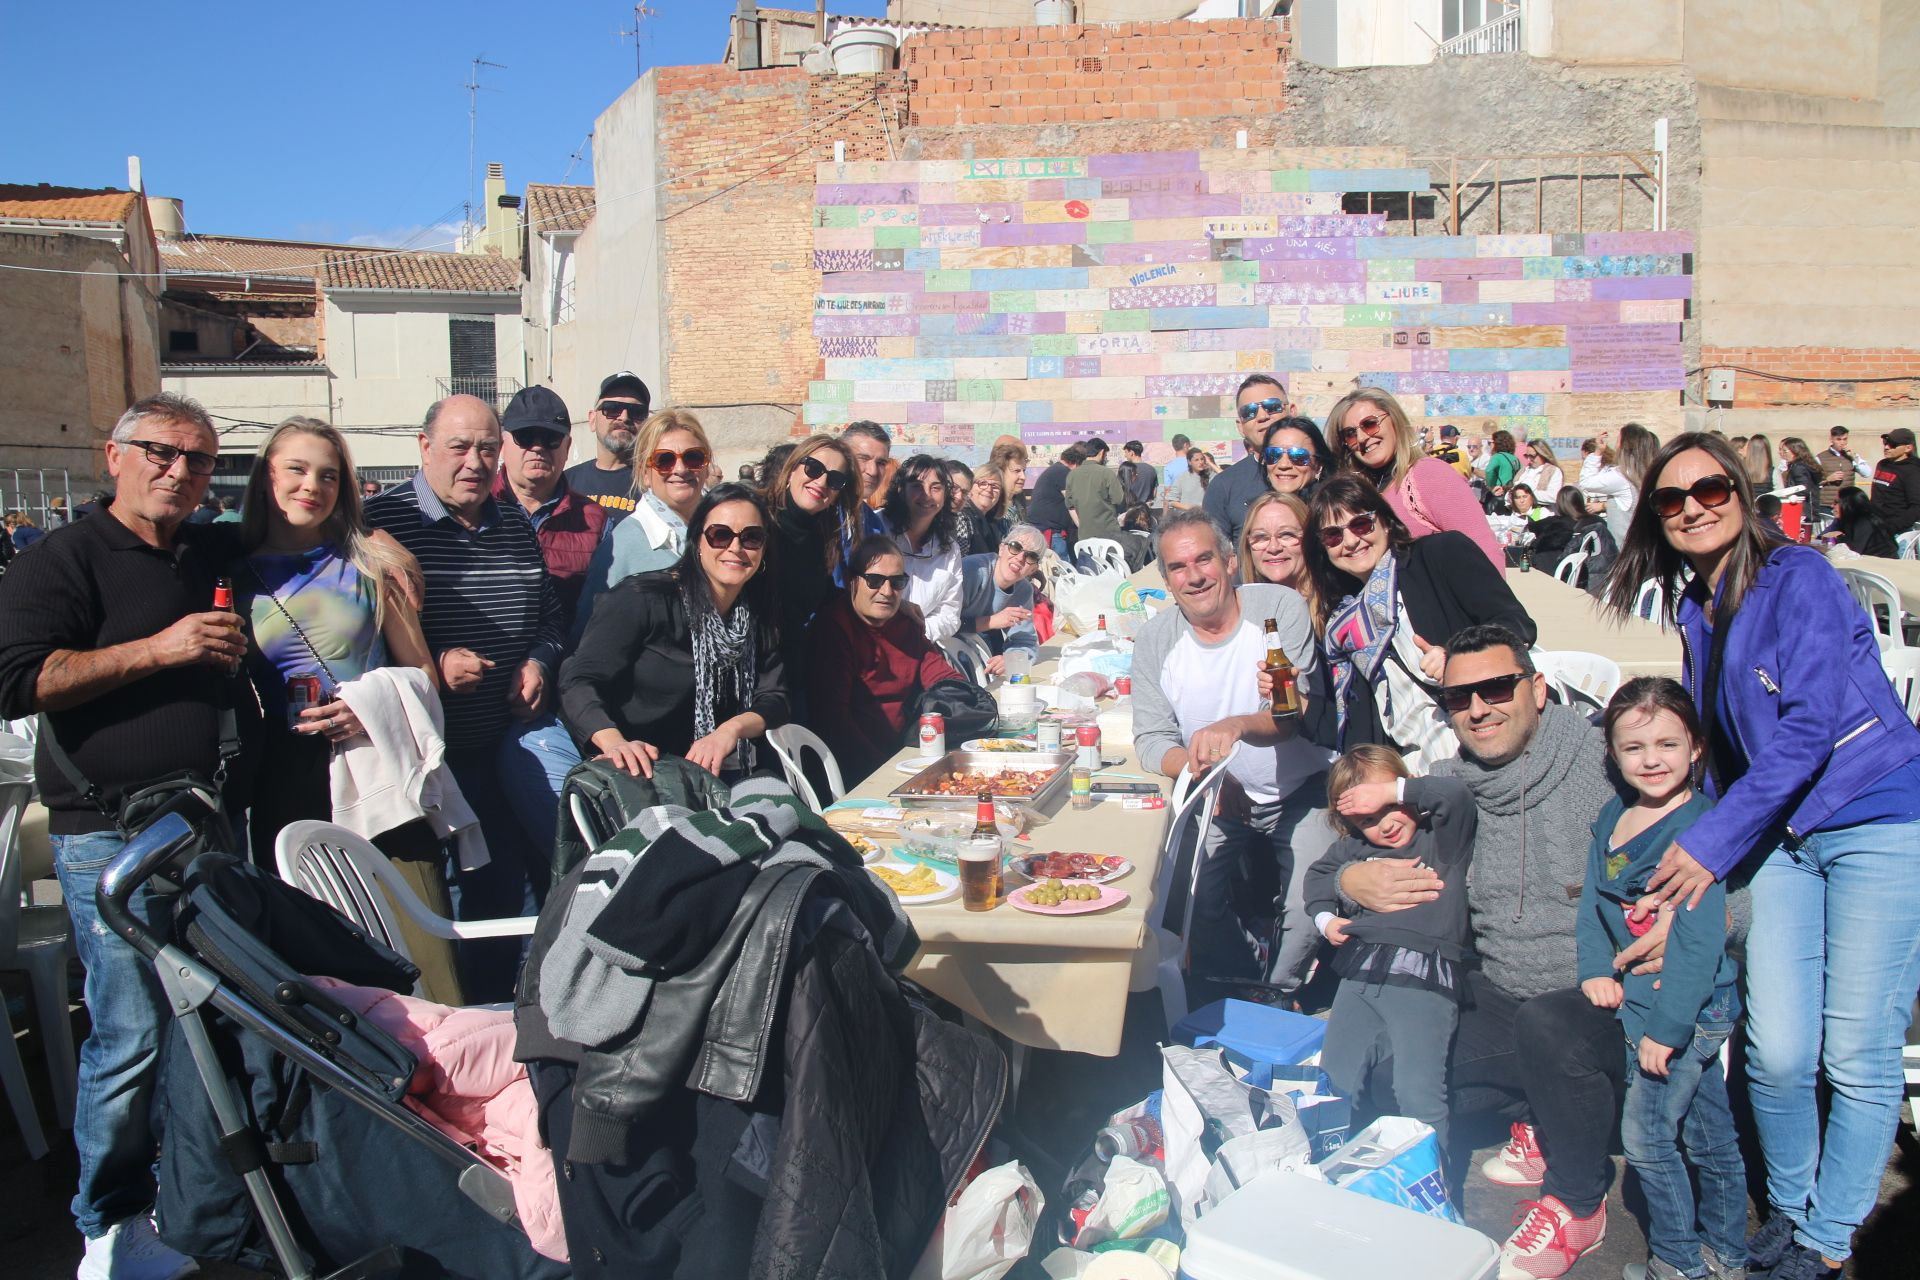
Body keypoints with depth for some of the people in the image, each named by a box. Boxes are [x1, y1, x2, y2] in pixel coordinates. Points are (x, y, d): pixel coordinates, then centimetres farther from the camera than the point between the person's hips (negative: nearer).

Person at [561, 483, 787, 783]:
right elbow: (578, 680, -15)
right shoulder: (644, 598, -8)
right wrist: (615, 742, -35)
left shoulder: (760, 616, 10)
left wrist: (733, 728, -18)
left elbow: (773, 700, 5)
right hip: (632, 771, -4)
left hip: (714, 773, 5)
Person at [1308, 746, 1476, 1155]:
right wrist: (1325, 917, 18)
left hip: (1422, 982, -6)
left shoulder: (1441, 837, 1)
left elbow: (1456, 794, -20)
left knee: (1417, 1095, -14)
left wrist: (1389, 791, -16)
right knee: (1334, 1083, 8)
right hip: (1360, 976, 6)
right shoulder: (1355, 845, 15)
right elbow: (1319, 874, 33)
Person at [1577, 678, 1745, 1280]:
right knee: (1707, 1133, 19)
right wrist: (1596, 969, -7)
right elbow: (1592, 899, 8)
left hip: (1690, 1009, -7)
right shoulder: (1613, 817, 4)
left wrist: (1666, 1026, -21)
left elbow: (1700, 942, -22)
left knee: (1644, 1134, 2)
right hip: (1641, 1004, 7)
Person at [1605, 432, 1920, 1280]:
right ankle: (1788, 1207, 25)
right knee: (1776, 1054, 0)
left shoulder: (1797, 576, -12)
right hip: (1784, 835, 5)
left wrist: (1712, 843, -18)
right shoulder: (1692, 611, 8)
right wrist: (1709, 846, 7)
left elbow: (1808, 726, -19)